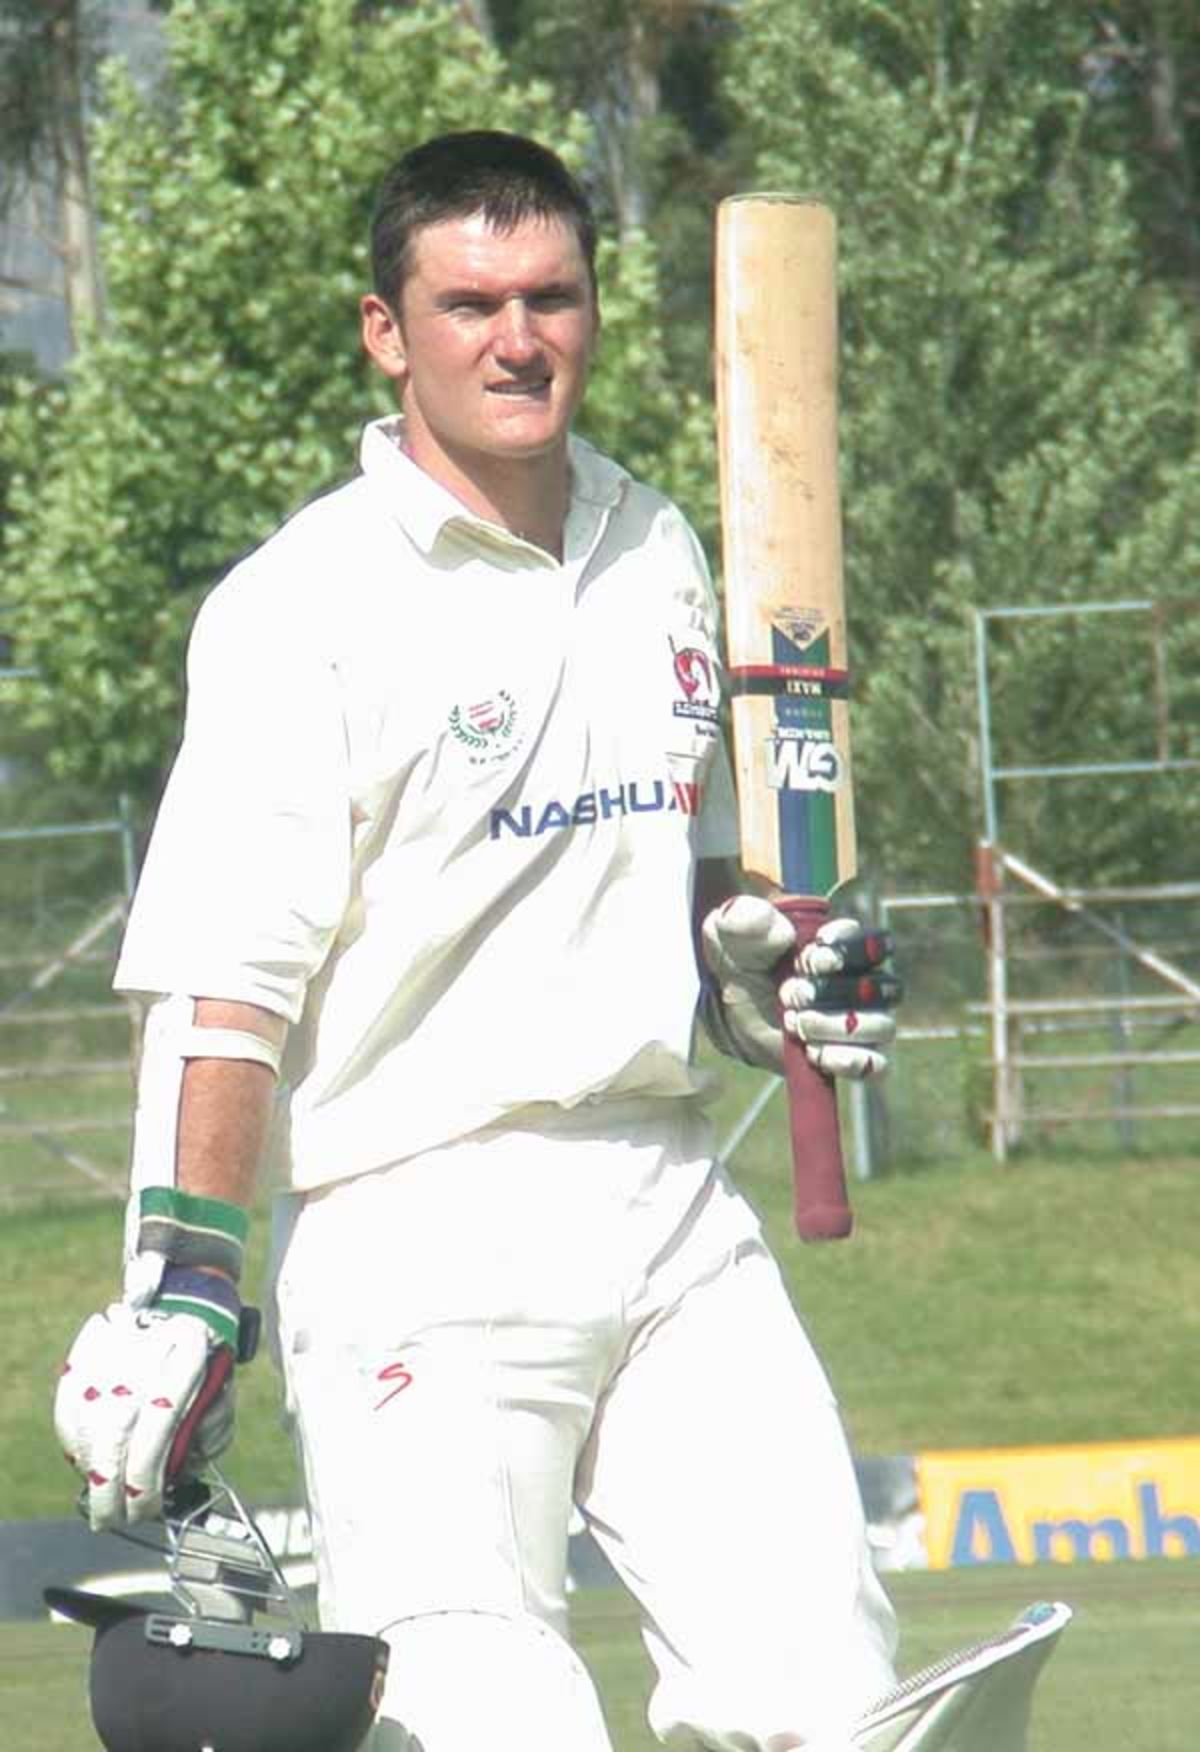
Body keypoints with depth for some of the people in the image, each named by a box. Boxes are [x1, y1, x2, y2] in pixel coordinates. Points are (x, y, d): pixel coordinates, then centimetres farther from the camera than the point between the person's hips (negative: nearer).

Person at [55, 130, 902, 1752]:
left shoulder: (659, 556, 15)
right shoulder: (308, 603, -6)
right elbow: (225, 978, -13)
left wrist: (761, 974, 7)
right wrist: (181, 1293, -20)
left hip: (671, 1204, 6)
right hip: (424, 1237, -6)